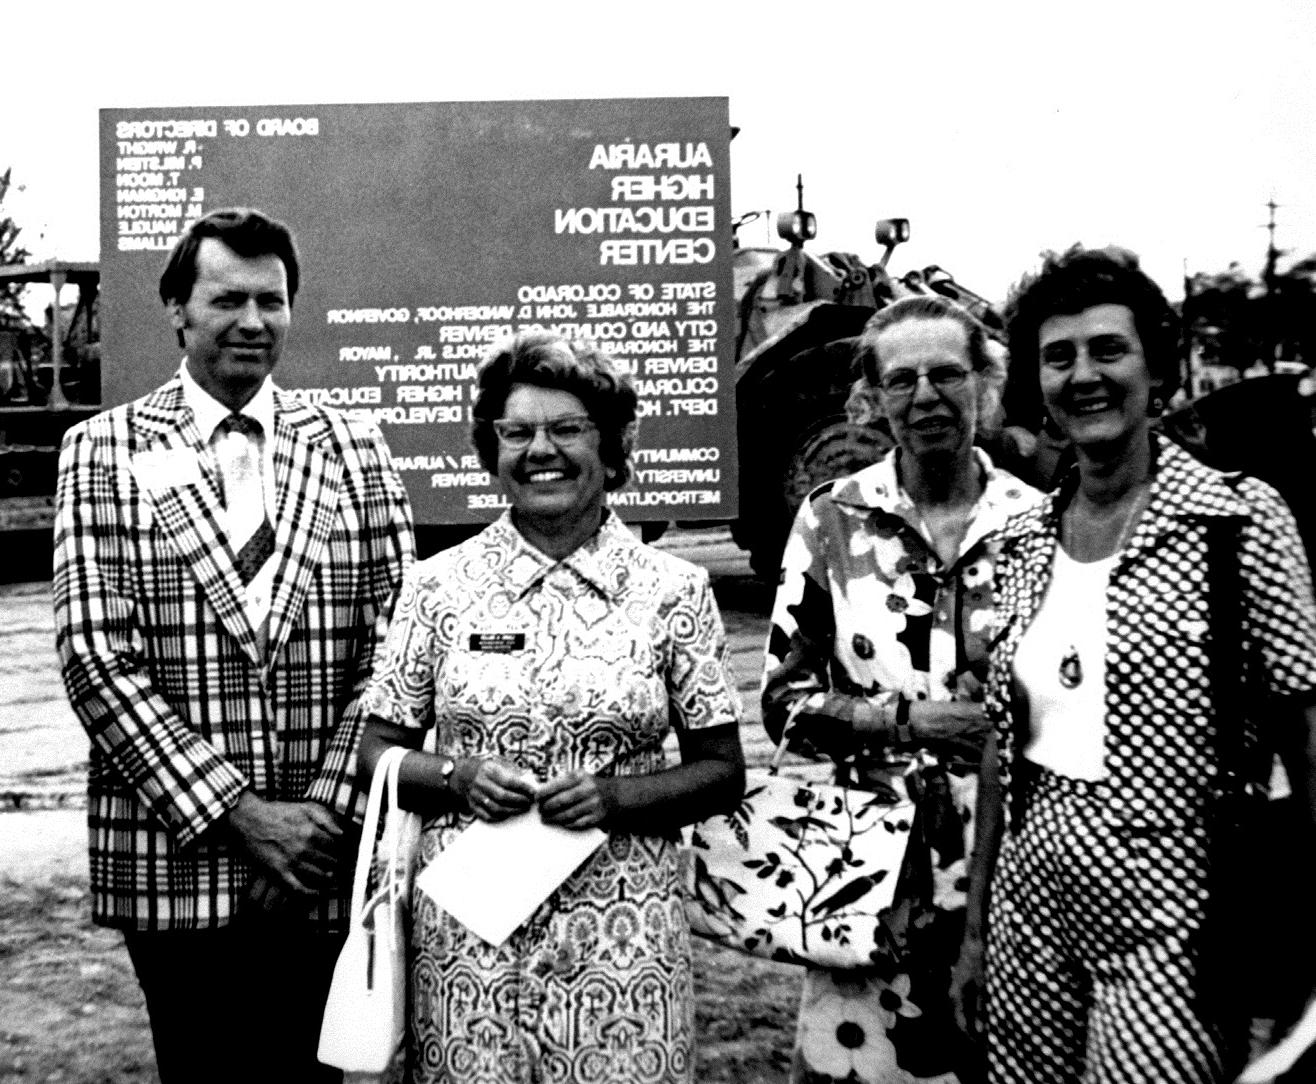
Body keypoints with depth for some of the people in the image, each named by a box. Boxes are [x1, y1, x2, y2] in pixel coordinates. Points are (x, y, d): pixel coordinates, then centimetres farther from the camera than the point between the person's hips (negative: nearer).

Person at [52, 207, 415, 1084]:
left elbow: (392, 644, 0)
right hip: (173, 862, -1)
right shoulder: (106, 451, 0)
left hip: (322, 861, 2)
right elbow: (95, 653, -8)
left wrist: (324, 810, -10)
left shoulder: (354, 451, 5)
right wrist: (235, 812, -13)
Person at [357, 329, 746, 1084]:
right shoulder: (439, 585, 1)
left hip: (622, 934, 0)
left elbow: (723, 773, 2)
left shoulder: (673, 590, -1)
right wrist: (460, 777, -13)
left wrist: (614, 796, -14)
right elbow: (378, 754, 6)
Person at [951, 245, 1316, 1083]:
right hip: (1029, 903, 5)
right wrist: (975, 928, 10)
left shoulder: (1242, 519, -9)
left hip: (1168, 919, -4)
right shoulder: (1023, 540, 4)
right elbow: (1005, 746, 8)